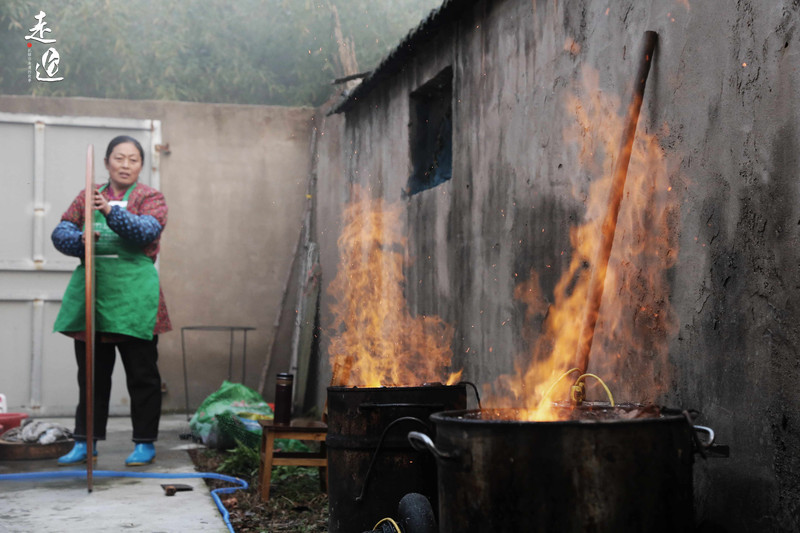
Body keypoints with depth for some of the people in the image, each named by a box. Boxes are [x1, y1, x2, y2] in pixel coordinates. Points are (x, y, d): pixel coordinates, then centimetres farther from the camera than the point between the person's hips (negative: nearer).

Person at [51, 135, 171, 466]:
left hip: (133, 299, -4)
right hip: (91, 295, 4)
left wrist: (112, 211, -30)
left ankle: (145, 444, 14)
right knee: (91, 374, 11)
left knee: (142, 375, 3)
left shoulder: (149, 198, 1)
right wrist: (79, 239, -16)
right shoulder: (88, 197, 12)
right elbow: (60, 233, 5)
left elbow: (147, 231, -17)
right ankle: (84, 443, 20)